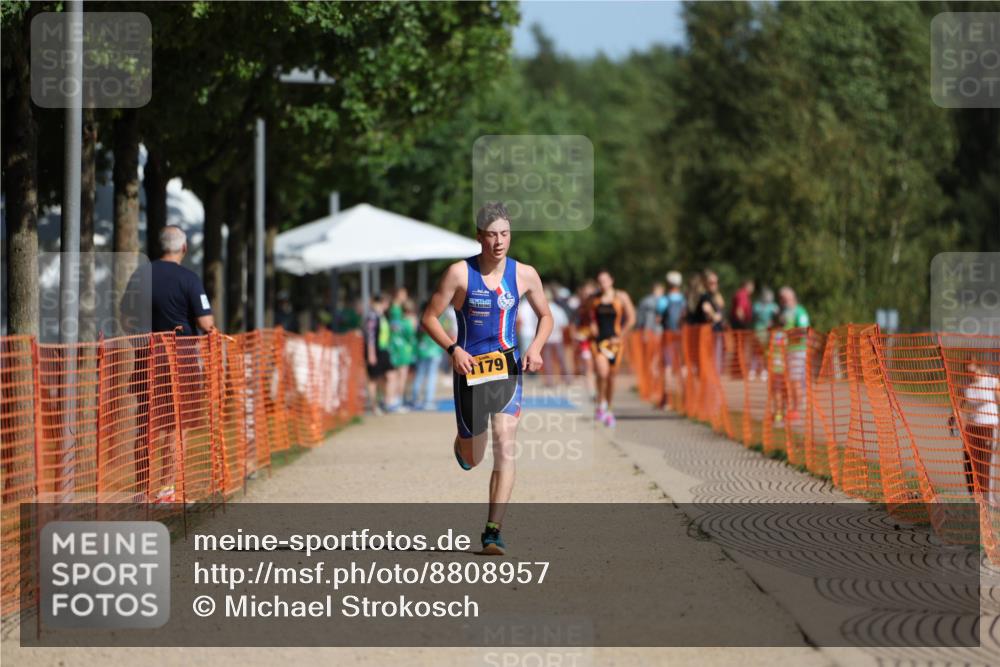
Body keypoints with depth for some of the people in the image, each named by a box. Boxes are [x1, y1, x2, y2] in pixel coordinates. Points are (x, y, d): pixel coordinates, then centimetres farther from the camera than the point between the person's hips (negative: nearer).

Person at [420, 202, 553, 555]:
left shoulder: (524, 275, 0)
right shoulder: (460, 272, -7)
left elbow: (545, 316, 15)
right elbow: (429, 318, -3)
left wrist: (535, 347, -5)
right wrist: (453, 349, -18)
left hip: (508, 368, 1)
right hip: (470, 369, -1)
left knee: (505, 449, -14)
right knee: (472, 459, 8)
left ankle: (493, 530, -12)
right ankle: (462, 442, 48)